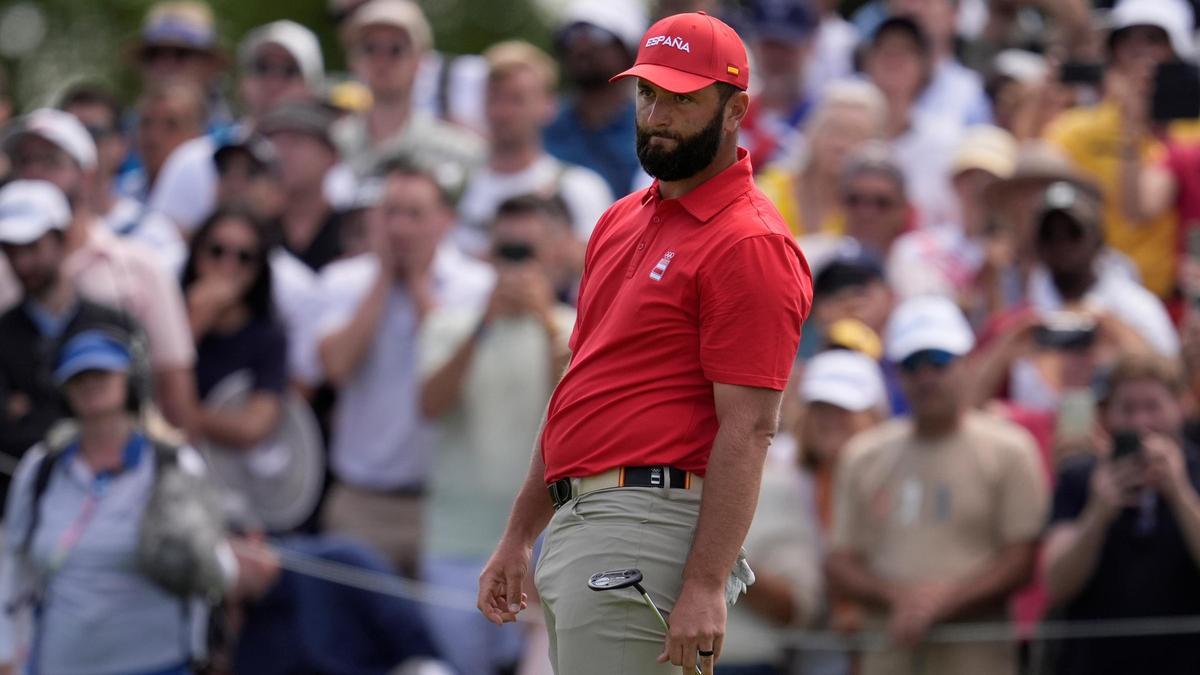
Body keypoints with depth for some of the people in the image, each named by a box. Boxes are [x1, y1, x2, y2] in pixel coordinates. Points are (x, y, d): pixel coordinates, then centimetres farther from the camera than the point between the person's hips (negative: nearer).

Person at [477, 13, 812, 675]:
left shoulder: (748, 243, -11)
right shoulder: (621, 221, 18)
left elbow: (748, 430, -17)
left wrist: (705, 588, -23)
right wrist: (518, 536, 20)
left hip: (648, 532, -9)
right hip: (574, 523, 9)